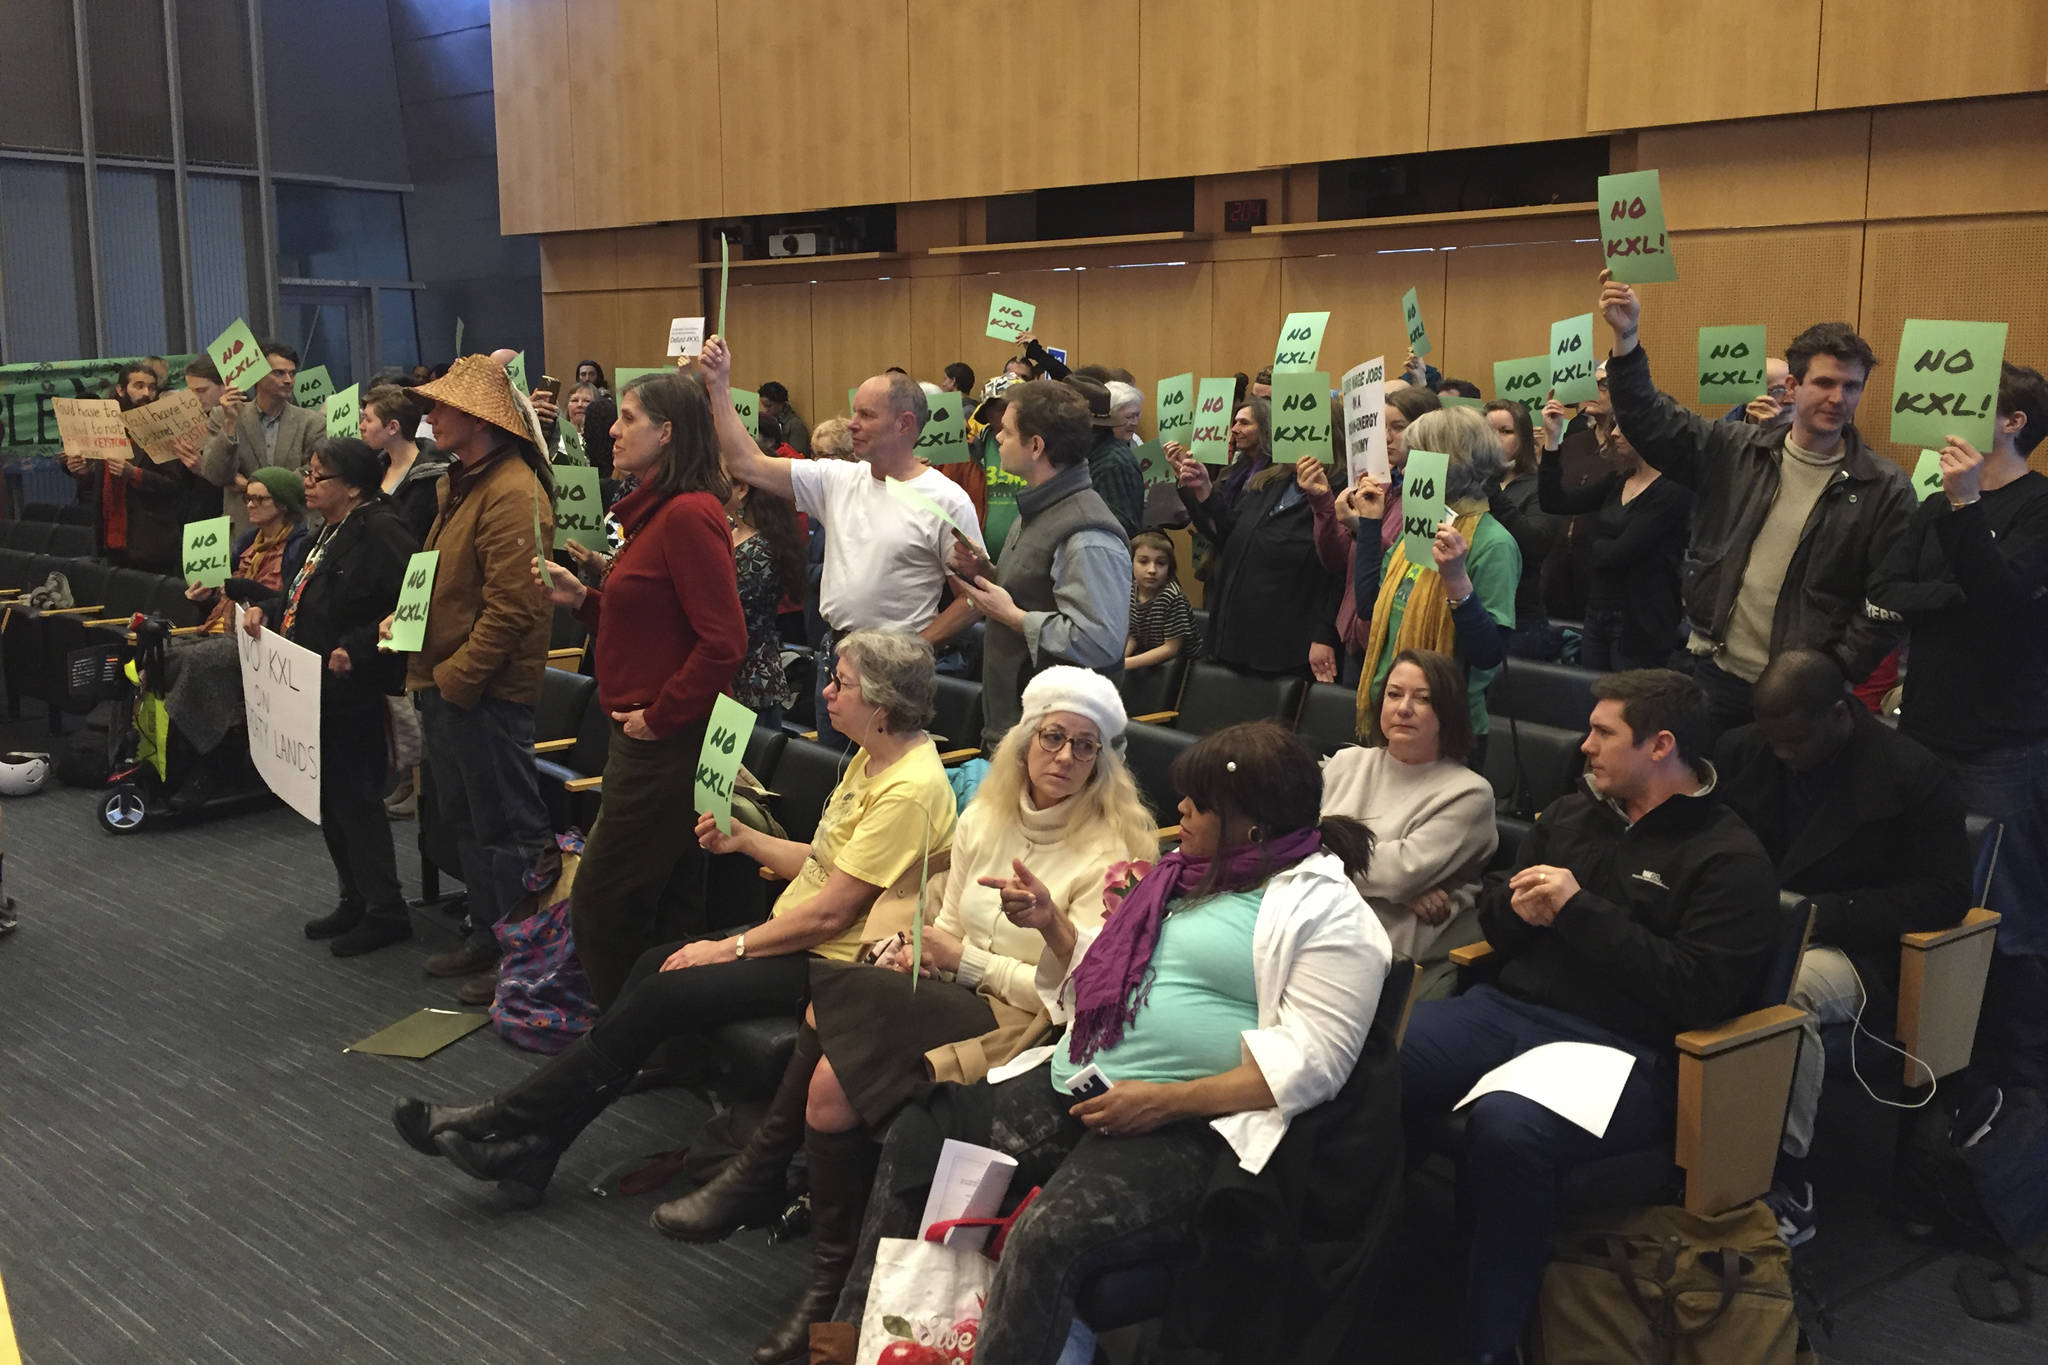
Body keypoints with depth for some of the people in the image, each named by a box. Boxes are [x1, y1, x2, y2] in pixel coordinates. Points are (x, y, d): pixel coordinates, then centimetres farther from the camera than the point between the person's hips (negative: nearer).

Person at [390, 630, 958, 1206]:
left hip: (828, 962, -9)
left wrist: (730, 948, -14)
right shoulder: (871, 758, 10)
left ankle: (501, 1125, -4)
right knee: (654, 965, -6)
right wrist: (745, 839, 6)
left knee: (662, 995, -14)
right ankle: (530, 1150, -7)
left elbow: (831, 912, -22)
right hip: (795, 932, 9)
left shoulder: (910, 790, -22)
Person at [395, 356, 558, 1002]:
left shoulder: (512, 493, -19)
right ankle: (487, 935, 31)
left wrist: (456, 677, -21)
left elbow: (511, 607, -25)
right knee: (465, 820, 19)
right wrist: (404, 615, 10)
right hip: (445, 684, 11)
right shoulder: (459, 483, 15)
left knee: (508, 827, -2)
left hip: (486, 692, -11)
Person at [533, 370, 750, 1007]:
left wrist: (659, 717, -18)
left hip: (668, 742, -10)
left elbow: (723, 642, -25)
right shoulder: (654, 510, 15)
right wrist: (580, 598, 7)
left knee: (601, 902, -1)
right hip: (644, 736, 10)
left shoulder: (690, 515, -18)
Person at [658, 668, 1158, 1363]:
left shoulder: (1112, 852, -9)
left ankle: (761, 1175, -3)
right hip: (953, 995, 6)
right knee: (832, 1080, -23)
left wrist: (966, 961, -13)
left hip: (1025, 1025, -6)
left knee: (834, 1001, -24)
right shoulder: (985, 817, 10)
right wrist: (913, 953, -5)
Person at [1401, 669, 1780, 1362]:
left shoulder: (1731, 858, -1)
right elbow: (1495, 916, 26)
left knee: (1505, 1126, -37)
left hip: (1619, 1050, -6)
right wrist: (1518, 908, 1)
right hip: (1507, 1009, 6)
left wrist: (1580, 912, -13)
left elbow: (1702, 992, -13)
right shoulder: (1570, 814, 18)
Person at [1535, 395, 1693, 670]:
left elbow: (1618, 554, -20)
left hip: (1640, 625, -7)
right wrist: (1552, 440, -3)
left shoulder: (1673, 492, -13)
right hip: (1597, 616, 7)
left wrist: (1591, 545, 1)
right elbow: (1554, 503, 2)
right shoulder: (1618, 482, 10)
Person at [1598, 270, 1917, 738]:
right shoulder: (1735, 452, 4)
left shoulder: (1884, 488, -4)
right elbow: (1651, 420, 1)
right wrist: (1626, 337, -12)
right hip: (1716, 672, 2)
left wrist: (1834, 674, -11)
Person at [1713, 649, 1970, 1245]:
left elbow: (1943, 895, -8)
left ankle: (1788, 1187, -26)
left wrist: (1820, 911, -18)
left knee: (1782, 988, -39)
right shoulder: (1742, 749, 7)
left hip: (1848, 947, -4)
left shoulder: (1911, 774, -6)